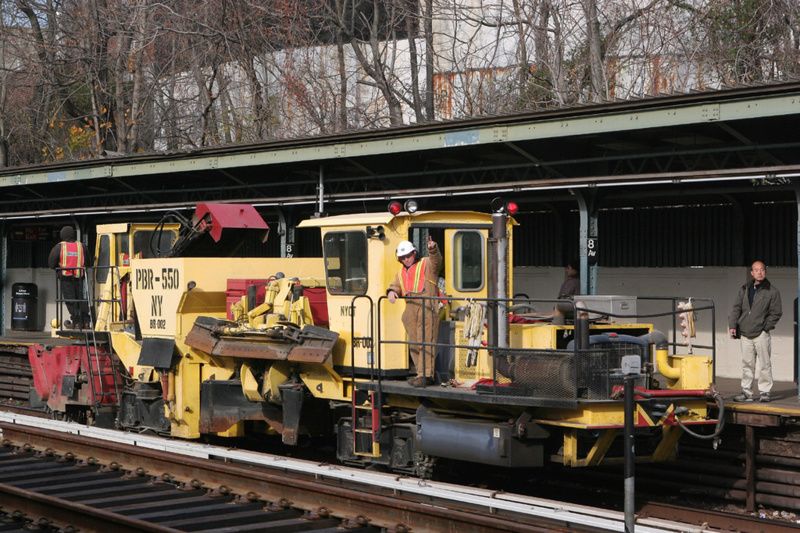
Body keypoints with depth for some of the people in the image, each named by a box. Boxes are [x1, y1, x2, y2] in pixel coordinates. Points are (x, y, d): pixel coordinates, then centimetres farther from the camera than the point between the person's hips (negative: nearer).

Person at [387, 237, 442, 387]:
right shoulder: (401, 272, 25)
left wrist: (433, 249, -36)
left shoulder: (426, 264, 6)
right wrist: (392, 292, -7)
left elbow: (436, 261, -14)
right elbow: (396, 285, 18)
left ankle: (426, 375, -14)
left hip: (427, 308, -8)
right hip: (410, 310, 8)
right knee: (414, 344, 9)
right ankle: (421, 373, 17)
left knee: (425, 341, -12)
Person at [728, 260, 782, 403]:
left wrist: (765, 327, -7)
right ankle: (747, 392, 14)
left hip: (761, 333, -4)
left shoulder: (772, 291, 0)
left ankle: (764, 392, 6)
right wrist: (732, 325, 0)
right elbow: (736, 308, 12)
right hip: (745, 333, 4)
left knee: (765, 364, -2)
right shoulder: (744, 289, 11)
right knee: (747, 364, 8)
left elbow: (776, 313, 0)